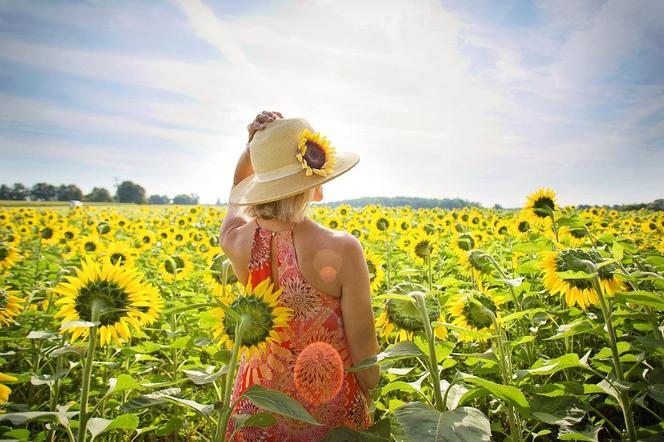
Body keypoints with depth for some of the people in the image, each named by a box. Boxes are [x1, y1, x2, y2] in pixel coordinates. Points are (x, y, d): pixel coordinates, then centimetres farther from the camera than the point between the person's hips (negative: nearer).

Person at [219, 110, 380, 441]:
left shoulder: (235, 241, -15)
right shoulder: (342, 250, -26)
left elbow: (237, 190, 10)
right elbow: (363, 346, -15)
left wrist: (253, 145, -7)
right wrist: (371, 407, 2)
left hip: (258, 401, 4)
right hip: (329, 410, -3)